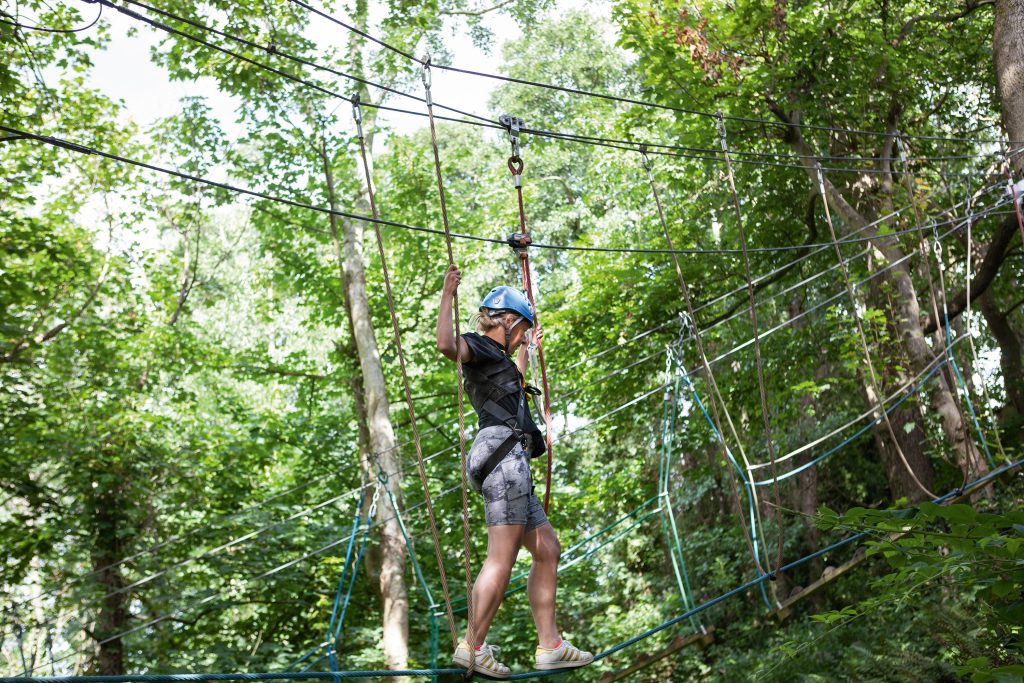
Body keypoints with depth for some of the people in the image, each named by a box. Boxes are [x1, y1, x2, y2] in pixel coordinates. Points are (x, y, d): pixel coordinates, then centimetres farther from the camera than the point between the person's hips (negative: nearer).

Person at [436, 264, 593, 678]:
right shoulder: (477, 348, 3)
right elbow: (445, 344, -22)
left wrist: (525, 348, 65)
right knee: (502, 557, -13)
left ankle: (549, 645, 10)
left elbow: (515, 377, 56)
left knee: (548, 551, 10)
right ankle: (472, 646, -9)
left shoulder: (496, 361, 31)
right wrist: (447, 296, -16)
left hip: (511, 463, 11)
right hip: (504, 453, -11)